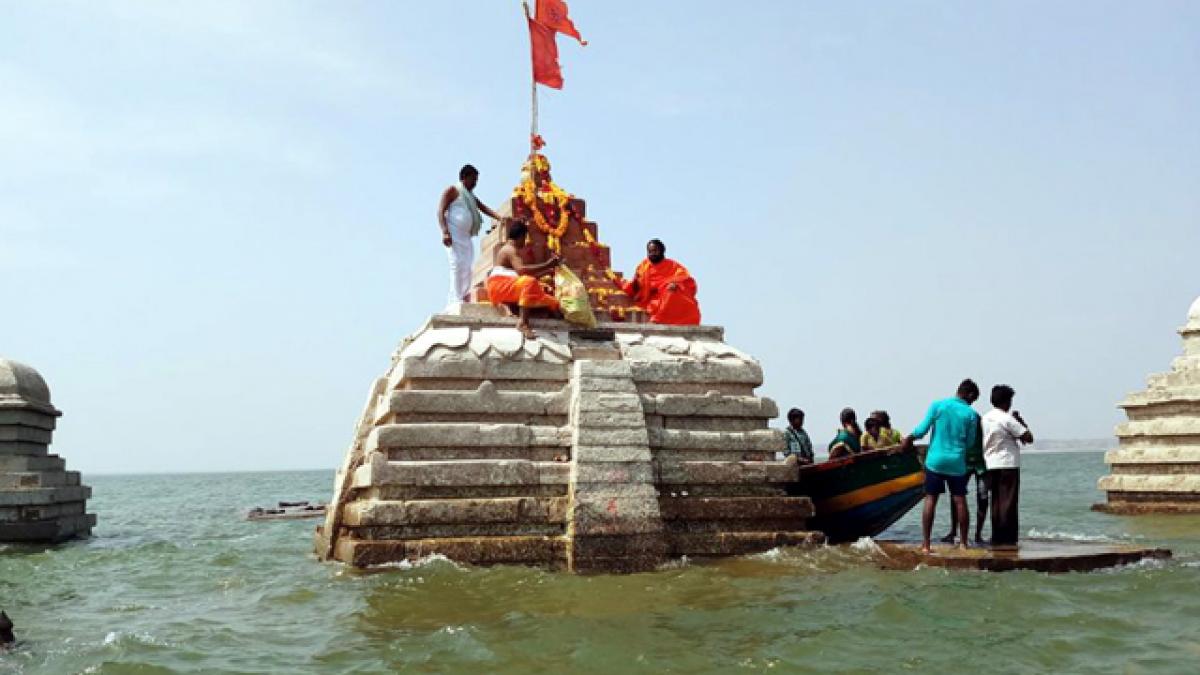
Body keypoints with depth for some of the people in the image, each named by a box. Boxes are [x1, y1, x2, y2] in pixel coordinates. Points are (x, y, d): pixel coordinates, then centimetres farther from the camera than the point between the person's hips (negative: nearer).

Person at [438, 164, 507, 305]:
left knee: (466, 268, 1)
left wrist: (500, 218, -3)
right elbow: (441, 211, -8)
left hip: (466, 236, 8)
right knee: (458, 265, -17)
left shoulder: (470, 195, 26)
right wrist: (445, 232, -22)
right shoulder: (453, 190, 1)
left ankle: (464, 300, -2)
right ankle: (456, 301, -23)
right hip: (454, 235, -8)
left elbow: (484, 208, 15)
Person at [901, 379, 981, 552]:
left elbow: (922, 430, -5)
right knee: (960, 500, 6)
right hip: (957, 463, 0)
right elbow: (970, 442, 4)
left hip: (935, 460, 0)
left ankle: (925, 544, 0)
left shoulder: (937, 405, -2)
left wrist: (909, 438, 11)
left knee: (930, 500, 2)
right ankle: (963, 542, 11)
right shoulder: (971, 414, -1)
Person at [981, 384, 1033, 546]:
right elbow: (1029, 438, -14)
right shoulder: (1007, 419, -14)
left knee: (996, 501, 11)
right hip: (1008, 465, -7)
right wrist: (1020, 420, 0)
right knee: (1008, 502, -3)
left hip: (991, 465, 7)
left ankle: (997, 537, 12)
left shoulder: (985, 418, 9)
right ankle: (1007, 538, -3)